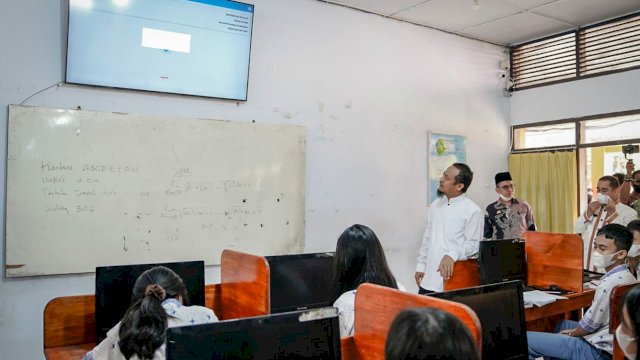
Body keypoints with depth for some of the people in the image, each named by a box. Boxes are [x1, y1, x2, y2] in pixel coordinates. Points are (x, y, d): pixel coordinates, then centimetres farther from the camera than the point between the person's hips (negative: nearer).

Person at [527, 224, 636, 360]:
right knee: (563, 325, 35)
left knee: (525, 339, -10)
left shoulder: (610, 283, -27)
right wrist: (576, 331, 12)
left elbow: (590, 324, -16)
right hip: (613, 344, 11)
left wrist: (571, 334, 3)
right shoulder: (626, 276, 5)